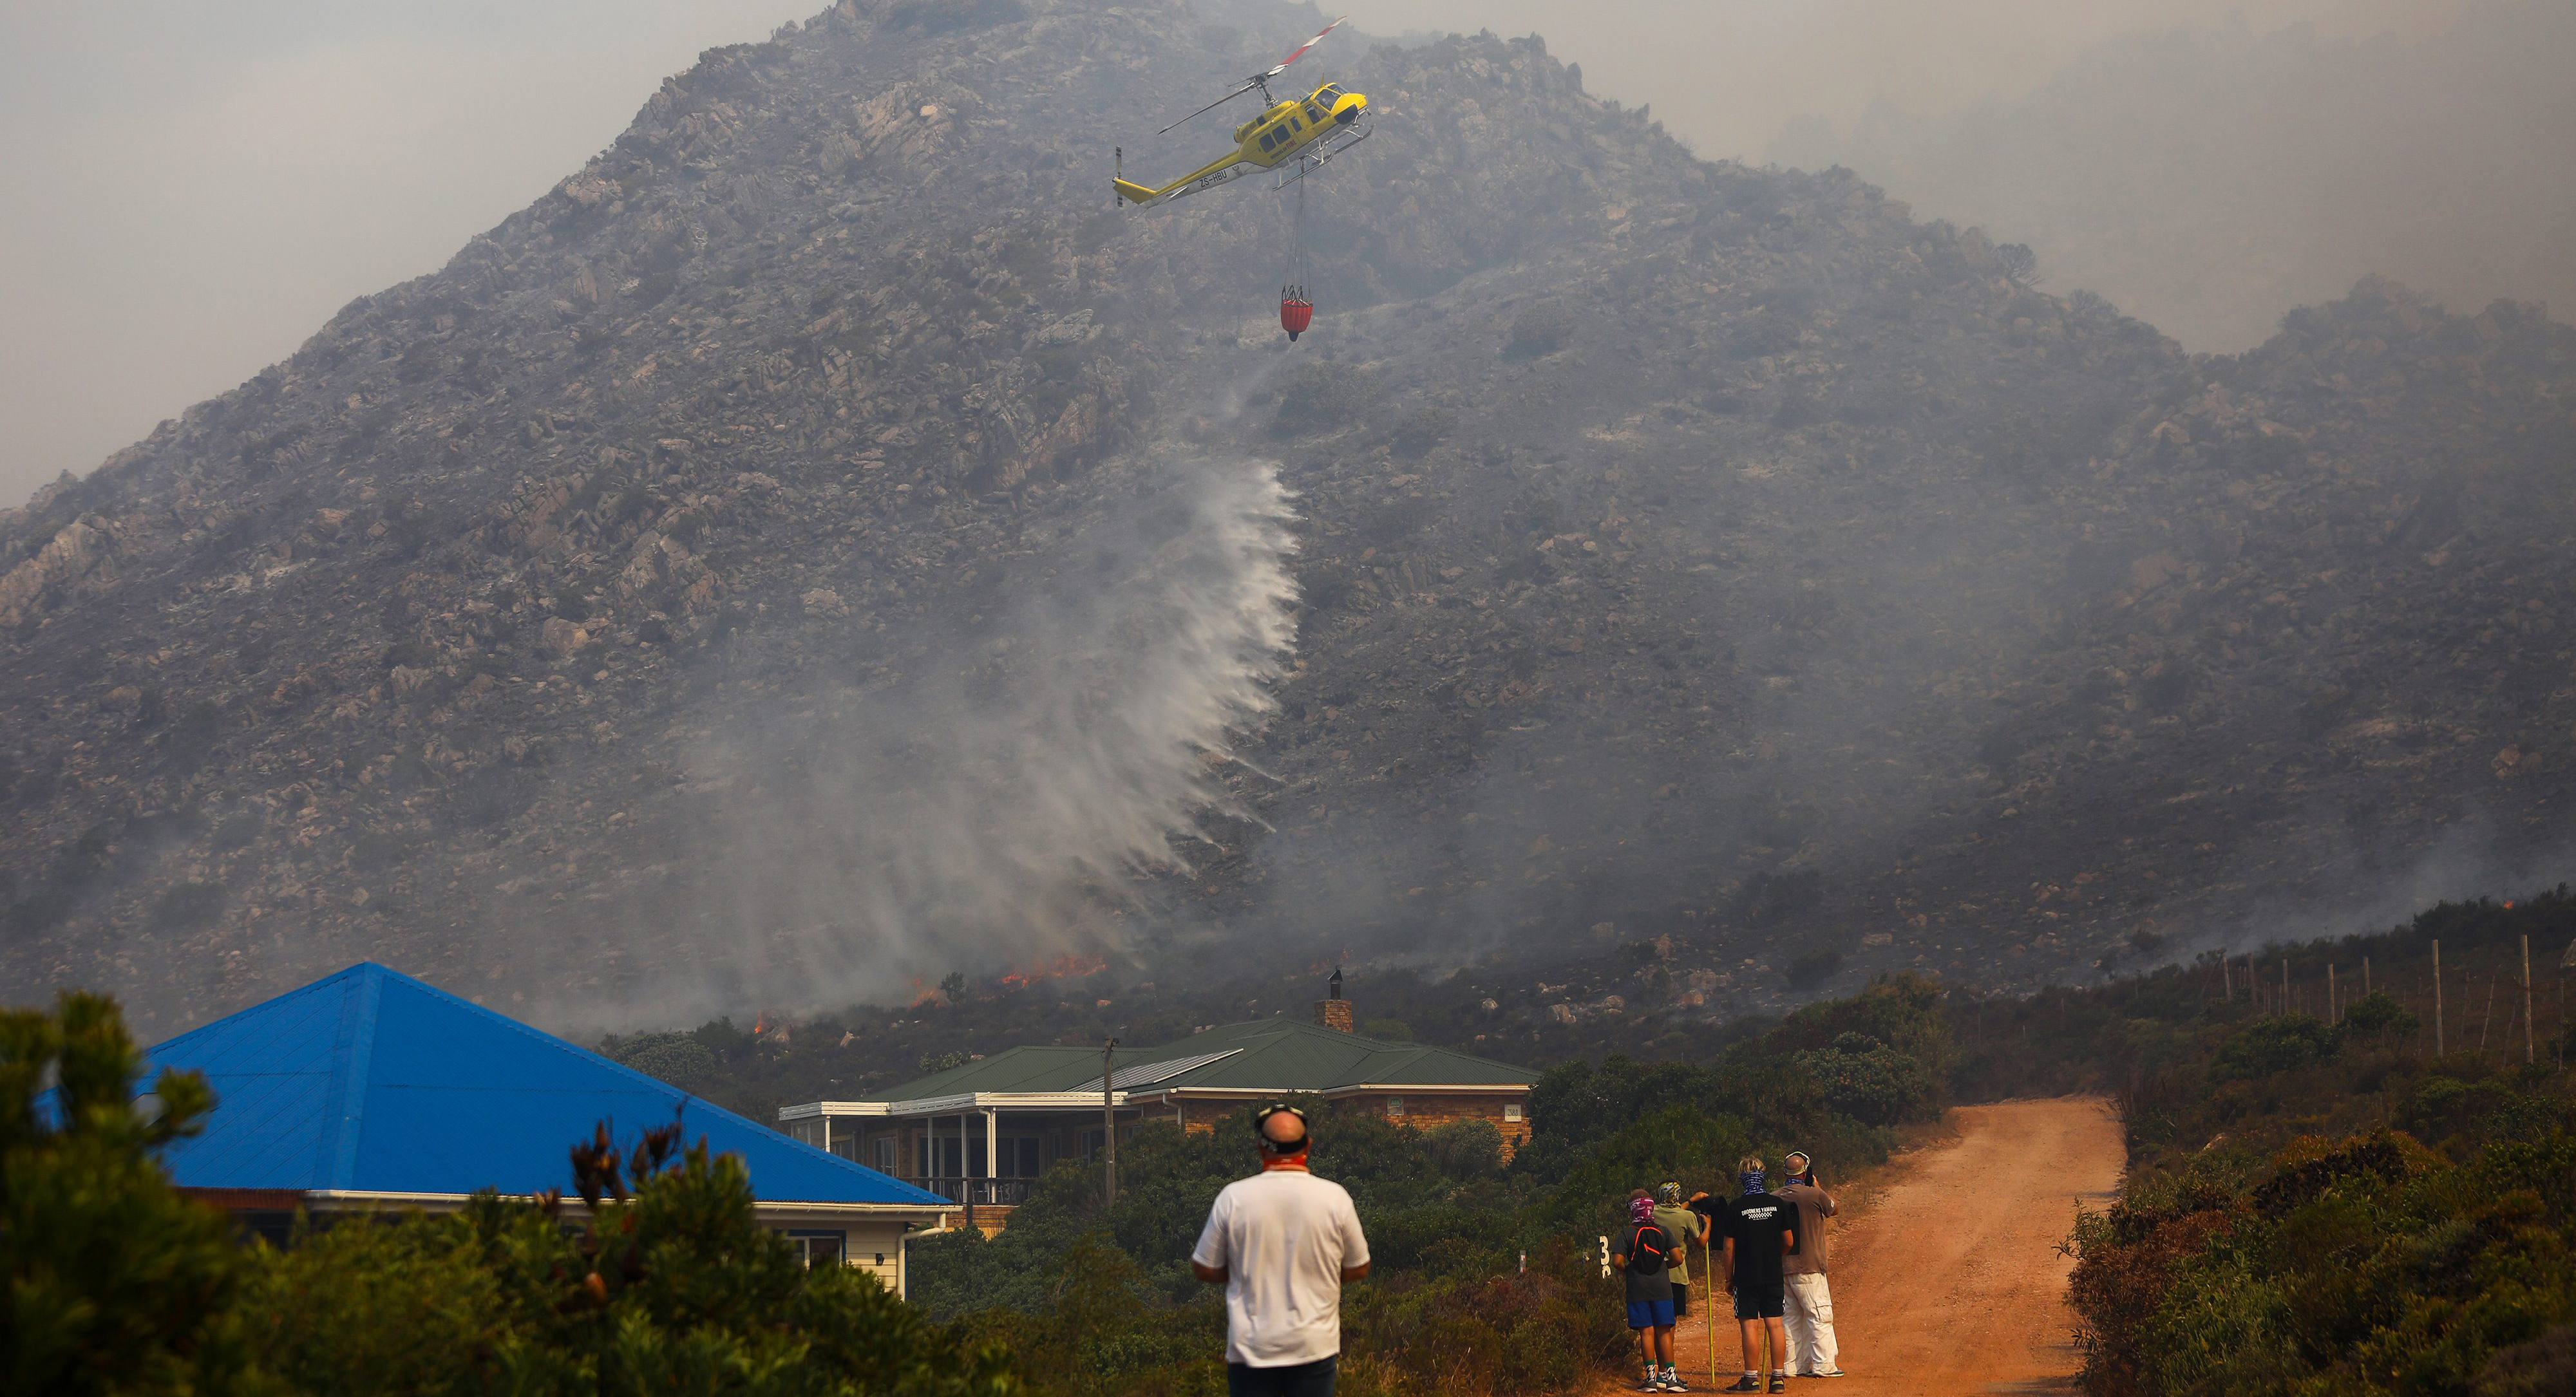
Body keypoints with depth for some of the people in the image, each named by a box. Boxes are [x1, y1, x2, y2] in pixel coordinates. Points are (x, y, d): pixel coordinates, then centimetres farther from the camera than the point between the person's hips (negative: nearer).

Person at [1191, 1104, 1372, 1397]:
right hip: (1314, 1347, 0)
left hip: (1251, 1349, 0)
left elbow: (1204, 1270, 0)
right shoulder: (1334, 1197, -8)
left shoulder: (1233, 1197, -9)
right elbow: (1358, 1269, 4)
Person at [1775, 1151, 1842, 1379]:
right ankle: (1823, 1365, -4)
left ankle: (1794, 1366, 13)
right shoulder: (1814, 1194, -11)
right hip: (1808, 1266, -6)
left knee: (1790, 1317, 11)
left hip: (1780, 1266, 6)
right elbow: (1833, 1208, 9)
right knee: (1820, 1313, 0)